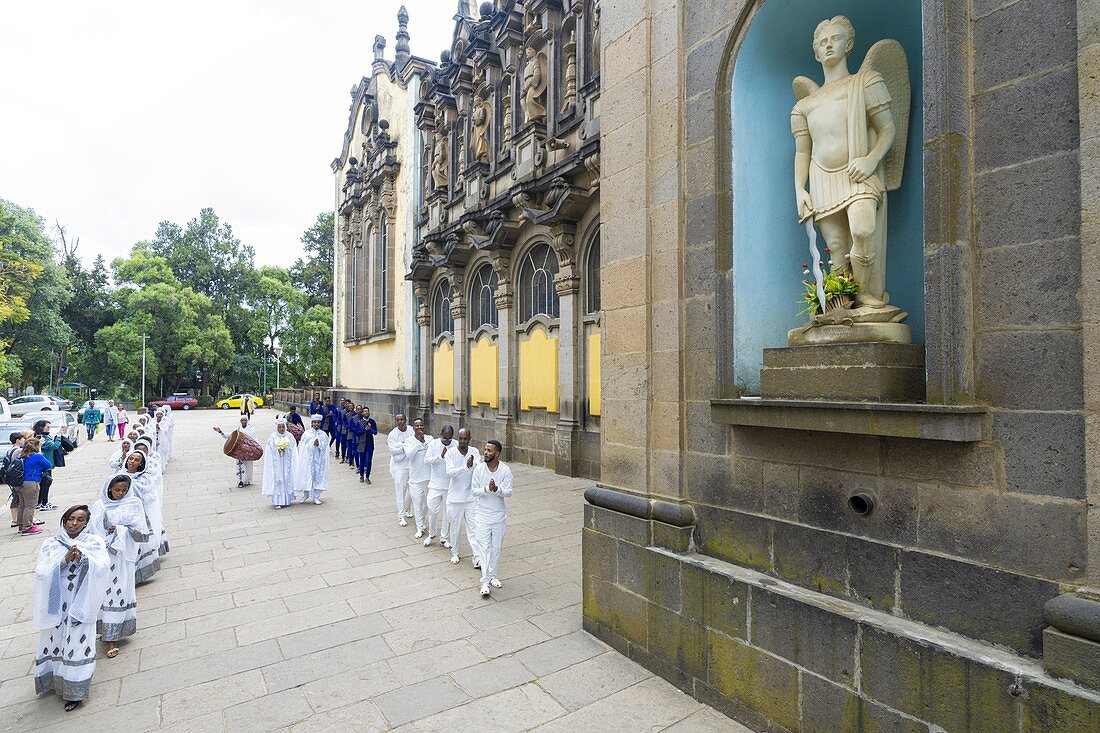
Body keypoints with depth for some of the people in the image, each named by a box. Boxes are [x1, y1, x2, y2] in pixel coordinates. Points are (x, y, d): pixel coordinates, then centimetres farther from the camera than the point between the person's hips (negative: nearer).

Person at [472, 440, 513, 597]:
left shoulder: (505, 470, -10)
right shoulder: (479, 469, -9)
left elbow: (509, 492, -10)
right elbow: (474, 491, -7)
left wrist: (496, 489, -29)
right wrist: (487, 489, -25)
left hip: (499, 515, 1)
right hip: (483, 515, -1)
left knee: (496, 548, 13)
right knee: (484, 547, -2)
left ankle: (493, 576, 30)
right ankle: (485, 582, 2)